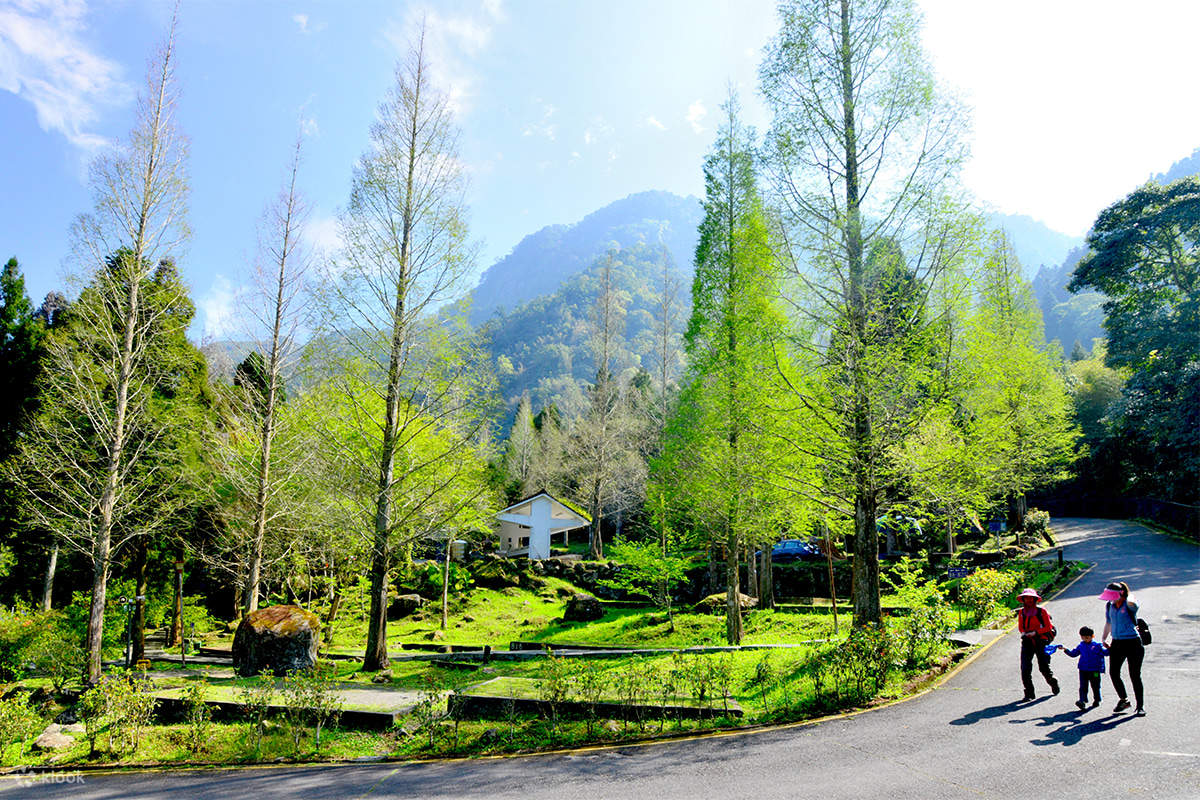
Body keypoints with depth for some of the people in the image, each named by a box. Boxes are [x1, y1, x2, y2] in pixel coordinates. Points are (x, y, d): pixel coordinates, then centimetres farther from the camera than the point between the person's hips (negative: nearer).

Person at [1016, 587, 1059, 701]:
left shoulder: (1042, 611, -4)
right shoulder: (1021, 612, 6)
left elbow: (1048, 627, -3)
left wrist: (1035, 632, -15)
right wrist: (1023, 632, -6)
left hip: (1041, 641, -3)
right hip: (1027, 641, 3)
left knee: (1044, 667, 3)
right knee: (1025, 668, -8)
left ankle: (1053, 683, 37)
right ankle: (1029, 693, 1)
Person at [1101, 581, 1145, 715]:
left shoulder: (1128, 604, -10)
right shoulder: (1109, 605, 7)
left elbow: (1132, 603, -37)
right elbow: (1108, 623, 18)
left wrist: (1130, 601, -53)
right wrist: (1104, 639, 13)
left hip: (1133, 643, -5)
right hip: (1116, 643, 5)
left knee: (1135, 675, 0)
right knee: (1113, 673, 1)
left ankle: (1140, 705, 16)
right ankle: (1124, 700, 22)